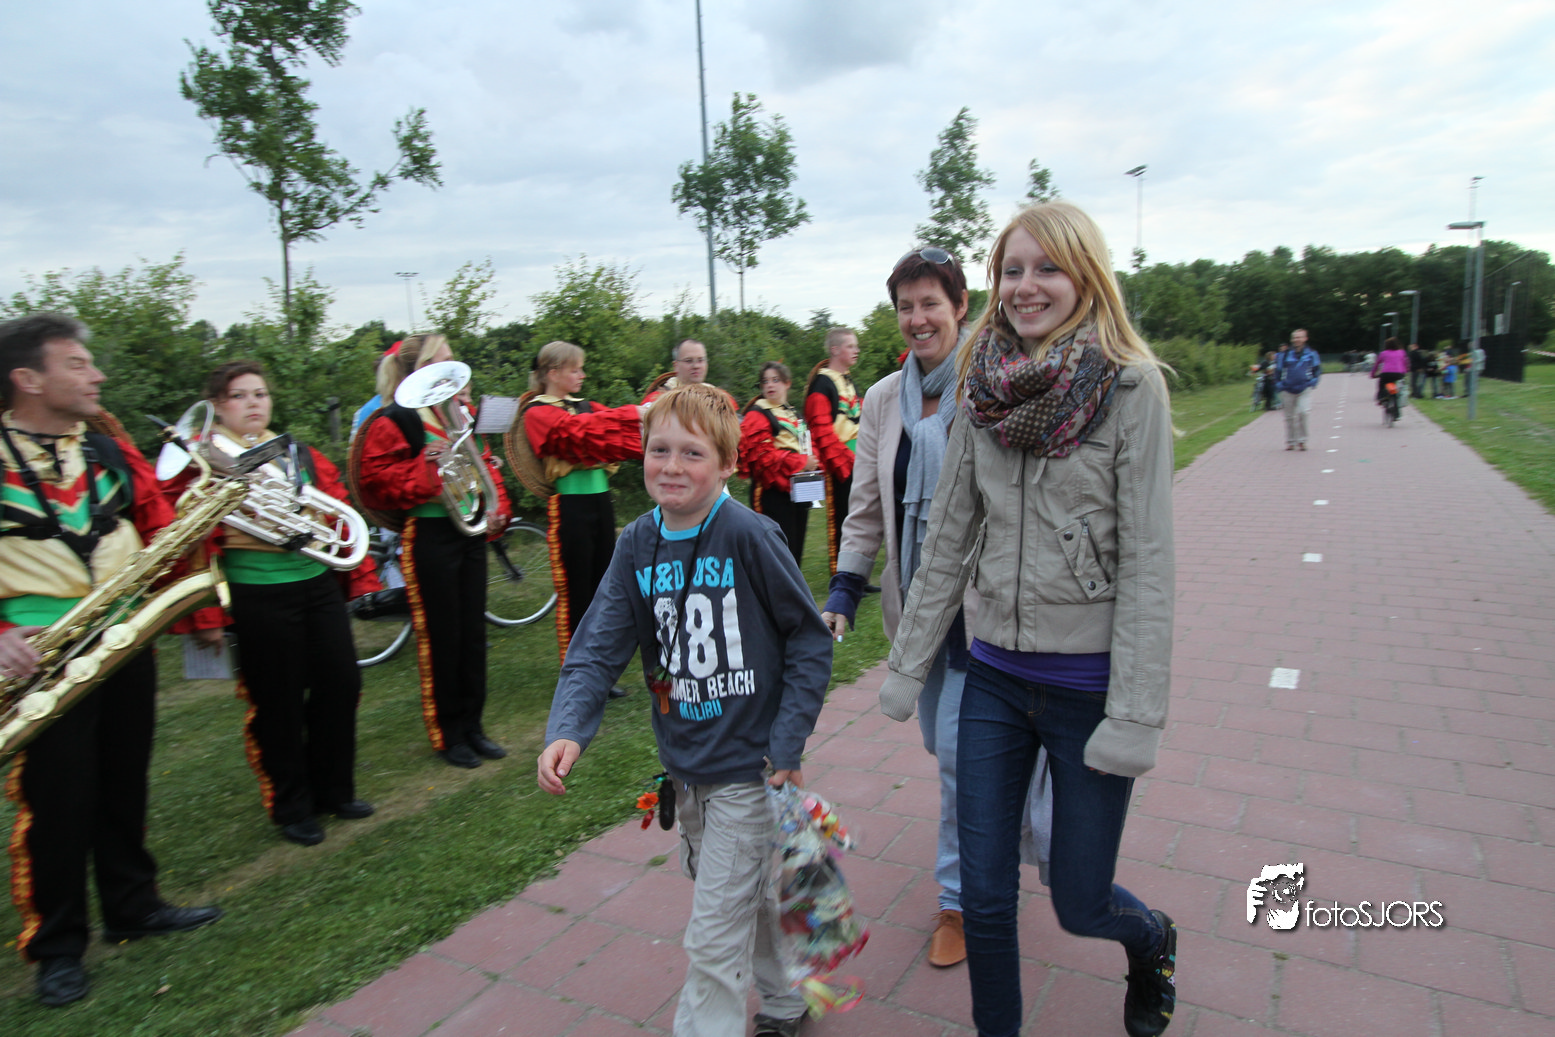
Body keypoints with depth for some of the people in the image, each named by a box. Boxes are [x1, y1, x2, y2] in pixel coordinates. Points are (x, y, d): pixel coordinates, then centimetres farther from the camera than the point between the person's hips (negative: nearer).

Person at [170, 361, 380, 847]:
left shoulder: (300, 454, 12)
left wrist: (360, 576, 12)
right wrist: (205, 614, -10)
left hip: (318, 583, 5)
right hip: (257, 593, -5)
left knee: (341, 683, 8)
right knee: (278, 701, 5)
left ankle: (334, 789, 27)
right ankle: (291, 807, 23)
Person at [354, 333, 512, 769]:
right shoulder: (392, 422, -8)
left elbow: (485, 463, 18)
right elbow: (375, 481, -13)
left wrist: (496, 508, 4)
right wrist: (425, 466, -23)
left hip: (471, 532, 7)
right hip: (430, 535, -7)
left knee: (473, 632, 12)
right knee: (441, 637, 2)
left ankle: (472, 725, 25)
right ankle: (448, 735, 17)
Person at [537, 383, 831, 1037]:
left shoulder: (748, 535, -18)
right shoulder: (637, 544, -2)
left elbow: (810, 641, -12)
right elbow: (598, 647, -6)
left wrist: (786, 744, -13)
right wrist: (567, 731, -21)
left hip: (747, 766, -6)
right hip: (684, 767, 6)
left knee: (714, 937, 1)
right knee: (749, 898, 26)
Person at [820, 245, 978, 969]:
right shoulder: (883, 399, 6)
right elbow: (866, 505, 9)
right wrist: (844, 592, 2)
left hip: (983, 601, -5)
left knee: (960, 750, -2)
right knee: (940, 741, 16)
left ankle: (959, 898, 20)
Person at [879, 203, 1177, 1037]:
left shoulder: (1131, 386, -10)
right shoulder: (985, 389, 2)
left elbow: (1147, 562, -12)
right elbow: (946, 540, 6)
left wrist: (1135, 716, -15)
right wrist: (907, 665, 7)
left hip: (1088, 685, -4)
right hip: (994, 677, 4)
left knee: (1079, 903, 12)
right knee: (984, 896, 11)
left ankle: (1153, 942, 47)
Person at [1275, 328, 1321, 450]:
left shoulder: (1311, 354, 4)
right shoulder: (1286, 354, 4)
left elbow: (1317, 369, 13)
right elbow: (1279, 371, 12)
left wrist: (1313, 381, -1)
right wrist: (1280, 386, 3)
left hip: (1304, 389, -2)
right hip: (1289, 391, 2)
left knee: (1303, 413, -17)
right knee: (1289, 416, 6)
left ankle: (1301, 440, -4)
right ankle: (1290, 441, 18)